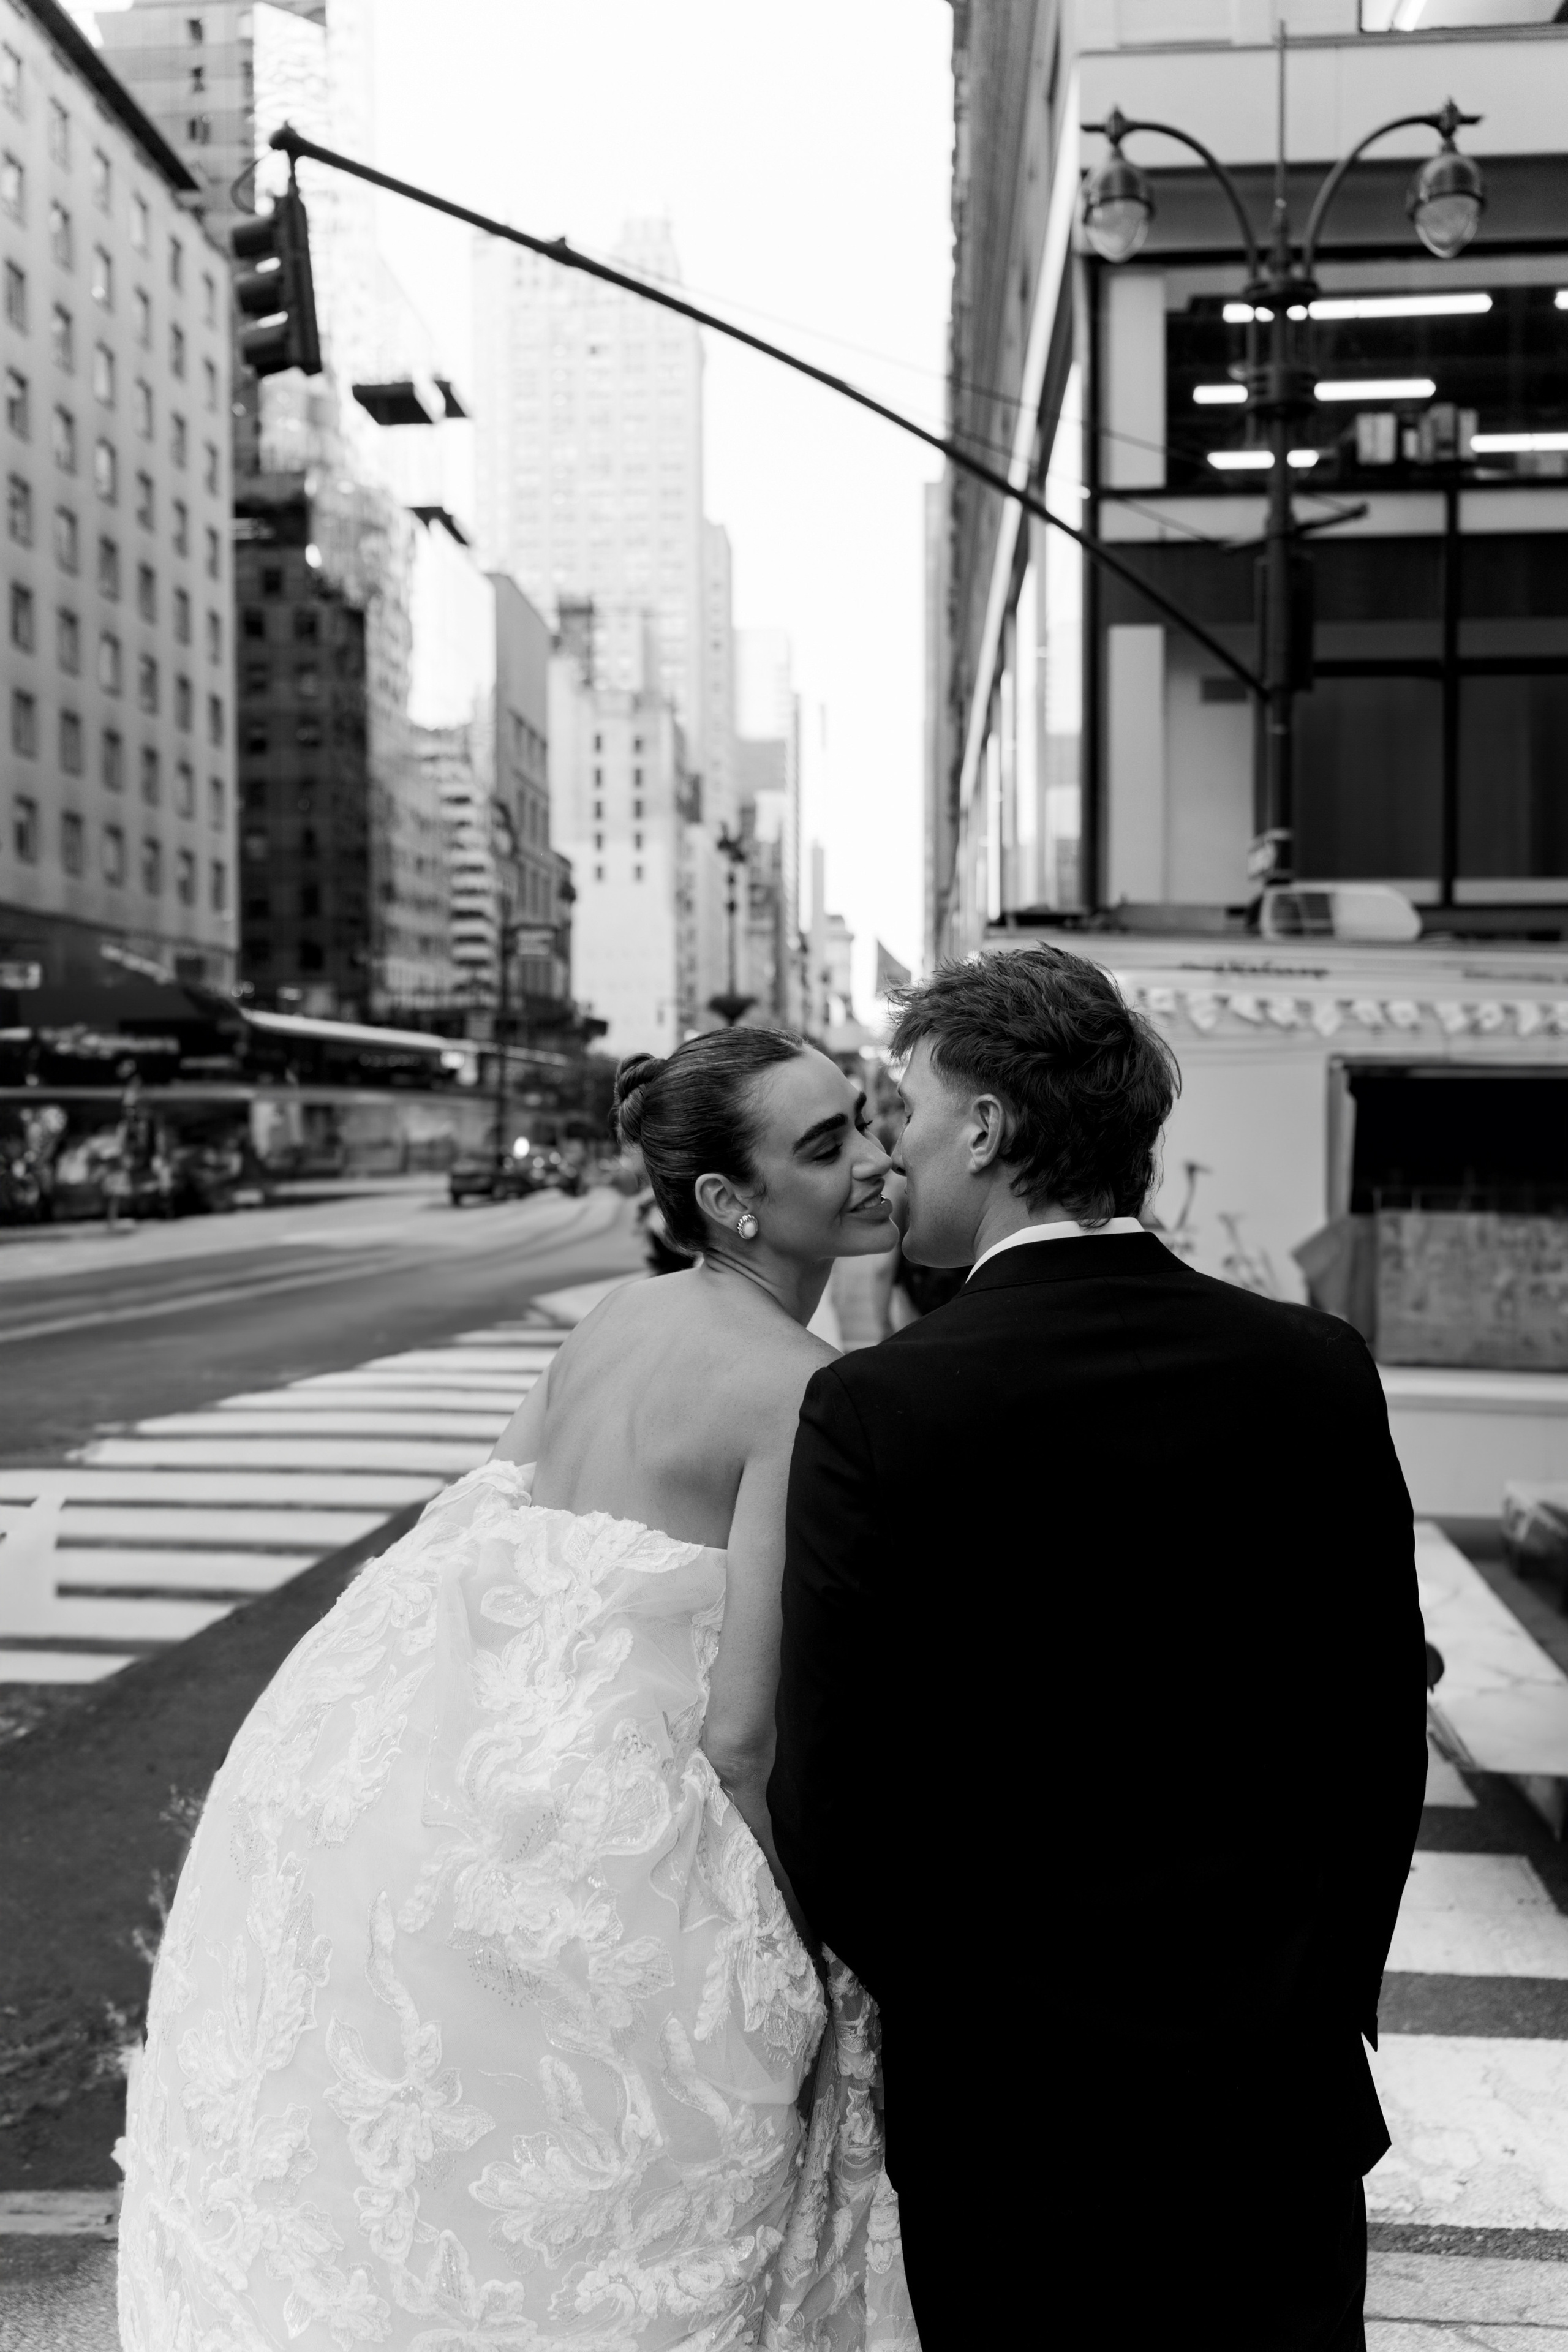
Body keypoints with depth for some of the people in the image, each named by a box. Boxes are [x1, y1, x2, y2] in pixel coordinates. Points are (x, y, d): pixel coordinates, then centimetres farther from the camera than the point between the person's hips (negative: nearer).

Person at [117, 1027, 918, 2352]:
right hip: (593, 1855, -7)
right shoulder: (807, 1393, -17)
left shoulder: (619, 1318, 6)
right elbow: (741, 1734, -20)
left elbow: (453, 1551, 11)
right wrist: (814, 1954, -7)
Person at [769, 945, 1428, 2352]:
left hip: (1007, 2095, -2)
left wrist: (930, 2003, 4)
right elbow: (1384, 1738, -1)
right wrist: (1322, 2001, 13)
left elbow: (827, 1799, -15)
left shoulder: (878, 1409, -20)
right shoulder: (1321, 1371, -9)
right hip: (1280, 2092, 3)